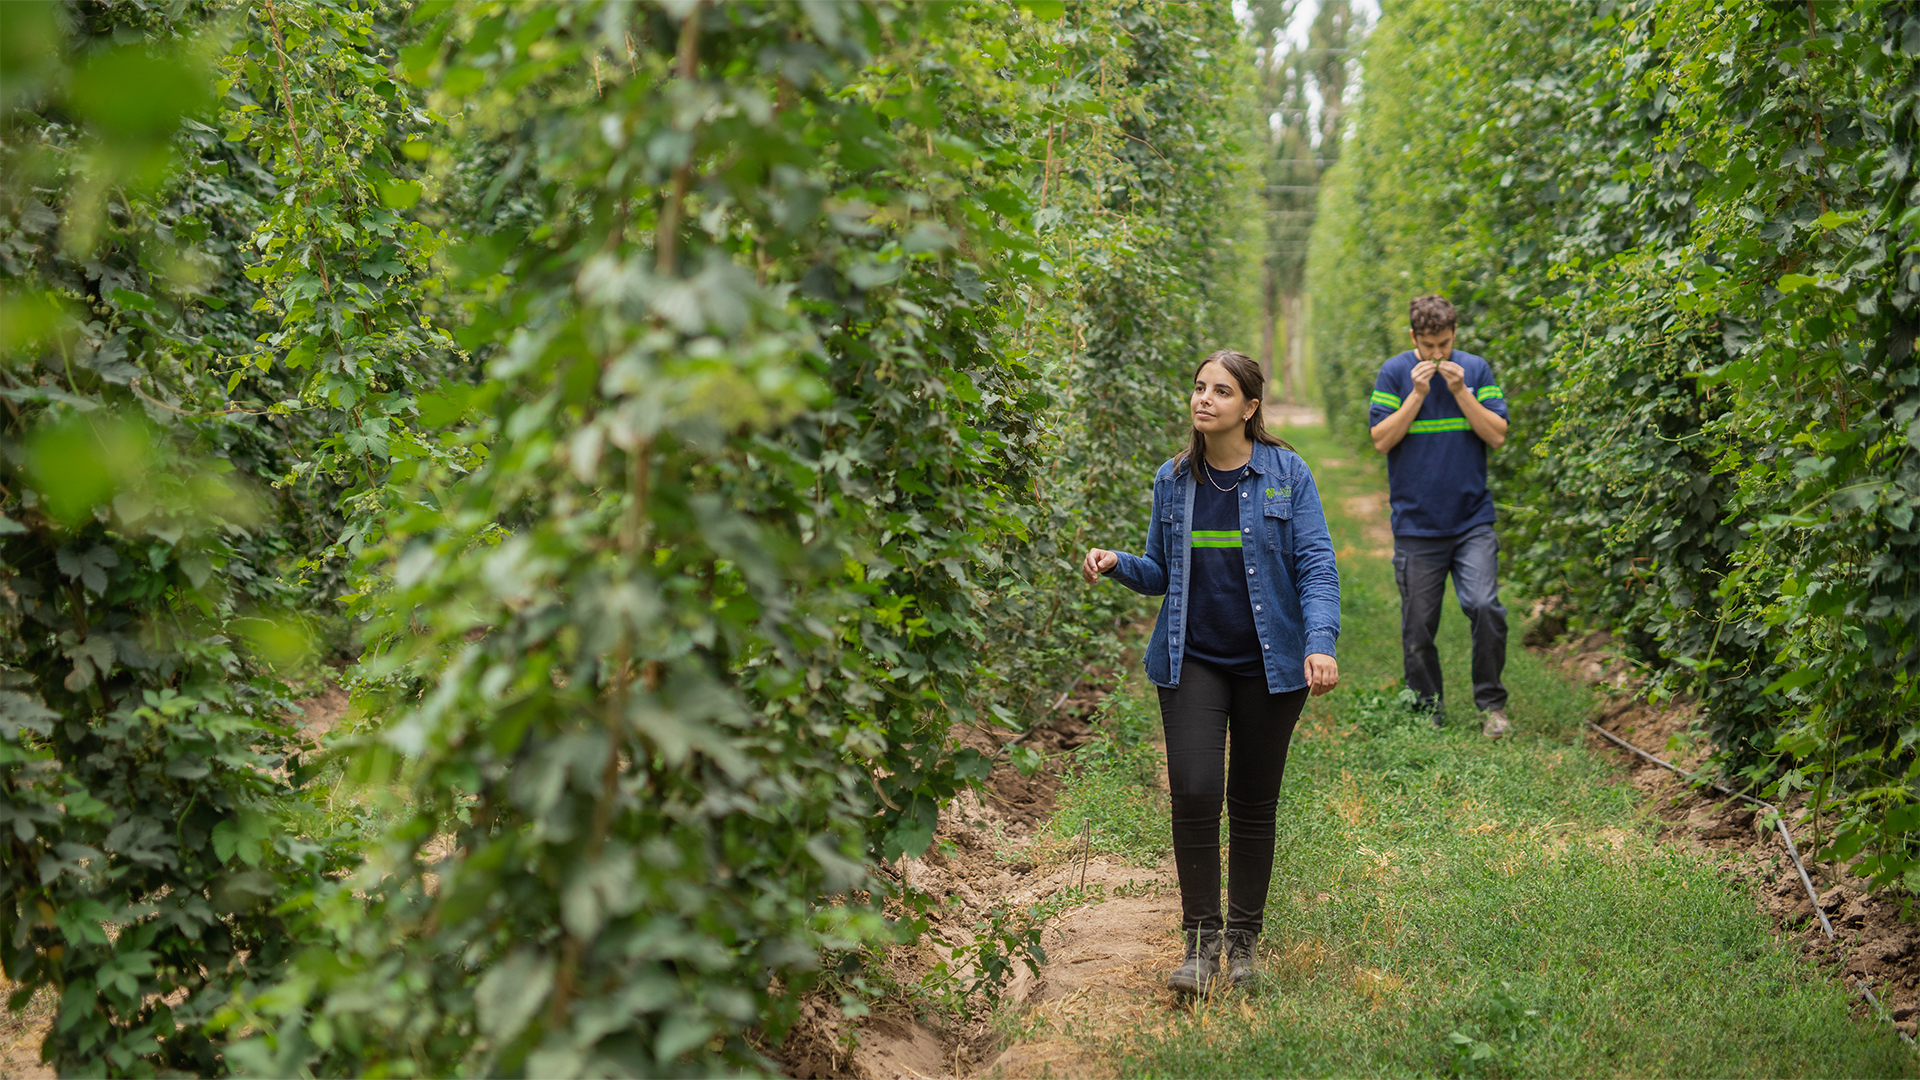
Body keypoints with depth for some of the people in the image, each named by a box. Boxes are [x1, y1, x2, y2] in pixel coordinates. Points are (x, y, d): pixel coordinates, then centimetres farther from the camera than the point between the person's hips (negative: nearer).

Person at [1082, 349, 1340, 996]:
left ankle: (1243, 939, 21)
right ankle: (1201, 942, 0)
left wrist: (1321, 642, -20)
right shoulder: (1173, 480, 7)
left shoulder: (1286, 474, -2)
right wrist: (1117, 565, -6)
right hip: (1193, 662, 2)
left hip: (1269, 664, -1)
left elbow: (1316, 566, -6)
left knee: (1254, 801, 7)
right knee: (1195, 793, -12)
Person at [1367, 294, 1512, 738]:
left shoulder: (1475, 369, 4)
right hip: (1416, 525, 0)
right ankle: (1428, 714, 19)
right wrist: (1417, 394, -13)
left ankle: (1492, 704, 2)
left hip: (1472, 519, 0)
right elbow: (1381, 440, -5)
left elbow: (1497, 435, -1)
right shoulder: (1395, 373, 1)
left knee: (1484, 607, -15)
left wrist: (1460, 391, -11)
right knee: (1418, 626, 4)